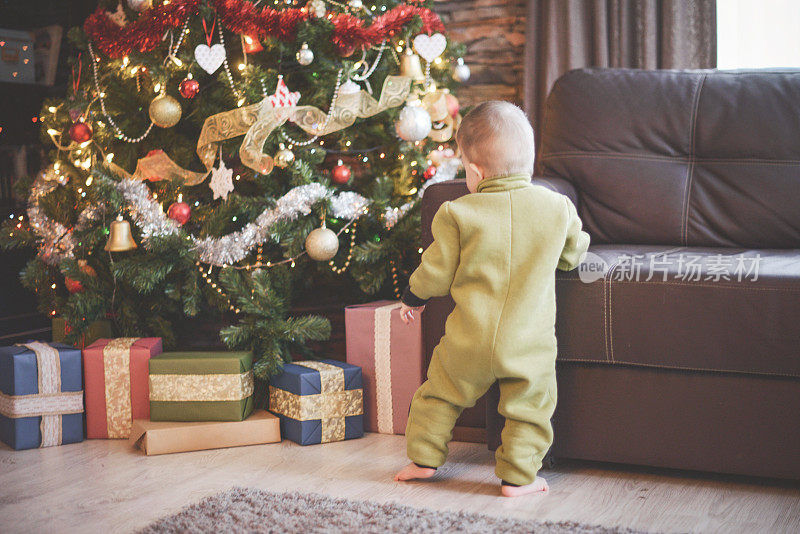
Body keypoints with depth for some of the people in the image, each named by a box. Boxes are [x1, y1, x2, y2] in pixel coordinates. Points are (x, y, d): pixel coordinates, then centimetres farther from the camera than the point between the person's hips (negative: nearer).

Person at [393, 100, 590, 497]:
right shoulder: (558, 208, -4)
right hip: (530, 345, 0)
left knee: (440, 394, 20)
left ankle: (424, 459, 30)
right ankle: (517, 476, 17)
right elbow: (572, 255, 12)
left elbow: (437, 273, -2)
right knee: (529, 407, 14)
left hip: (468, 342, 0)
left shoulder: (458, 214, -10)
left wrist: (413, 297, 17)